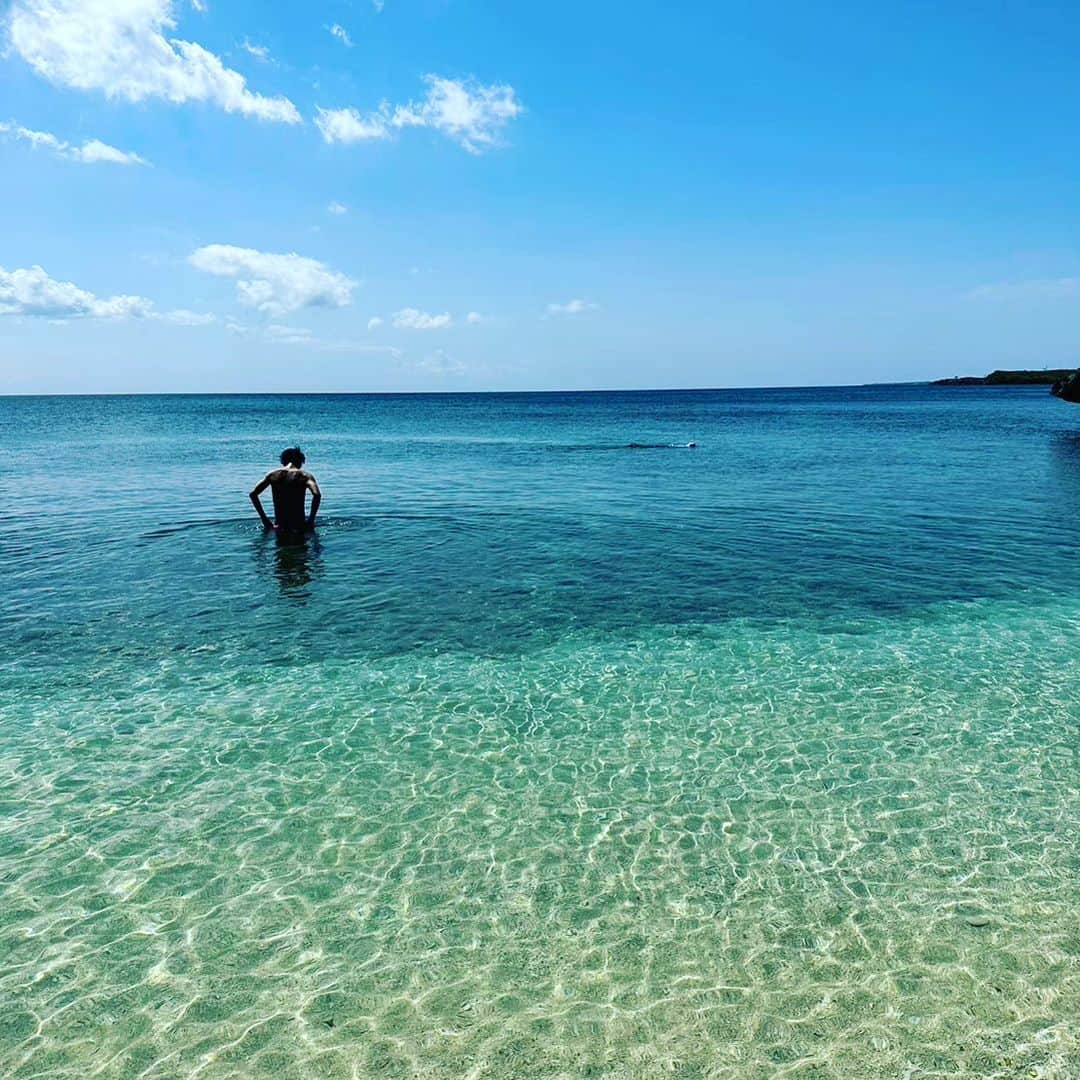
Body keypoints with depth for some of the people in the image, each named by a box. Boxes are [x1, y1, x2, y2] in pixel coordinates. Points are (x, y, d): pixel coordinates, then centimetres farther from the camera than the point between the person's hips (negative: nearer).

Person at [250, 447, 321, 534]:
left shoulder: (272, 474, 7)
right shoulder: (304, 475, -3)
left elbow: (253, 494, 7)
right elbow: (317, 495, -20)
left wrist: (264, 519, 11)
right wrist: (311, 520, -10)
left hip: (278, 528, 4)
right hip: (299, 528, -4)